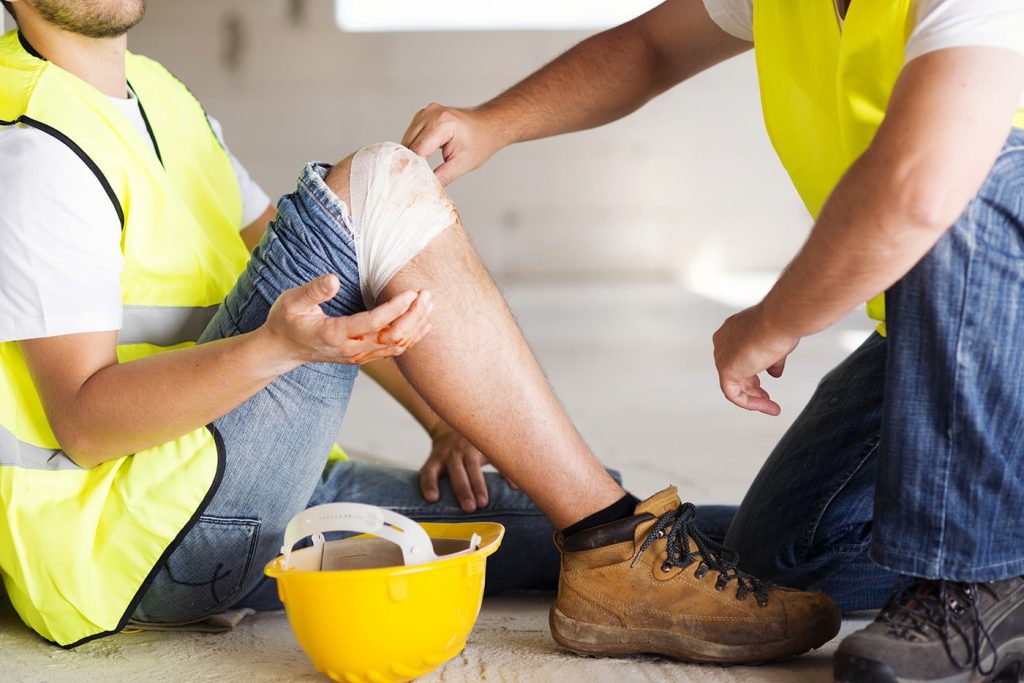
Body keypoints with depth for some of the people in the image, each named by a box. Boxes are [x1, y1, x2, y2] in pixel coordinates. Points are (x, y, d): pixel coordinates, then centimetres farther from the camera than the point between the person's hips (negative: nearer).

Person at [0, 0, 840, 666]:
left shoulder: (150, 93, 18)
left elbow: (280, 261, 21)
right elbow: (81, 419, -20)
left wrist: (443, 408, 13)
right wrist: (279, 345, -36)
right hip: (119, 539, -9)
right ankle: (619, 568, -20)